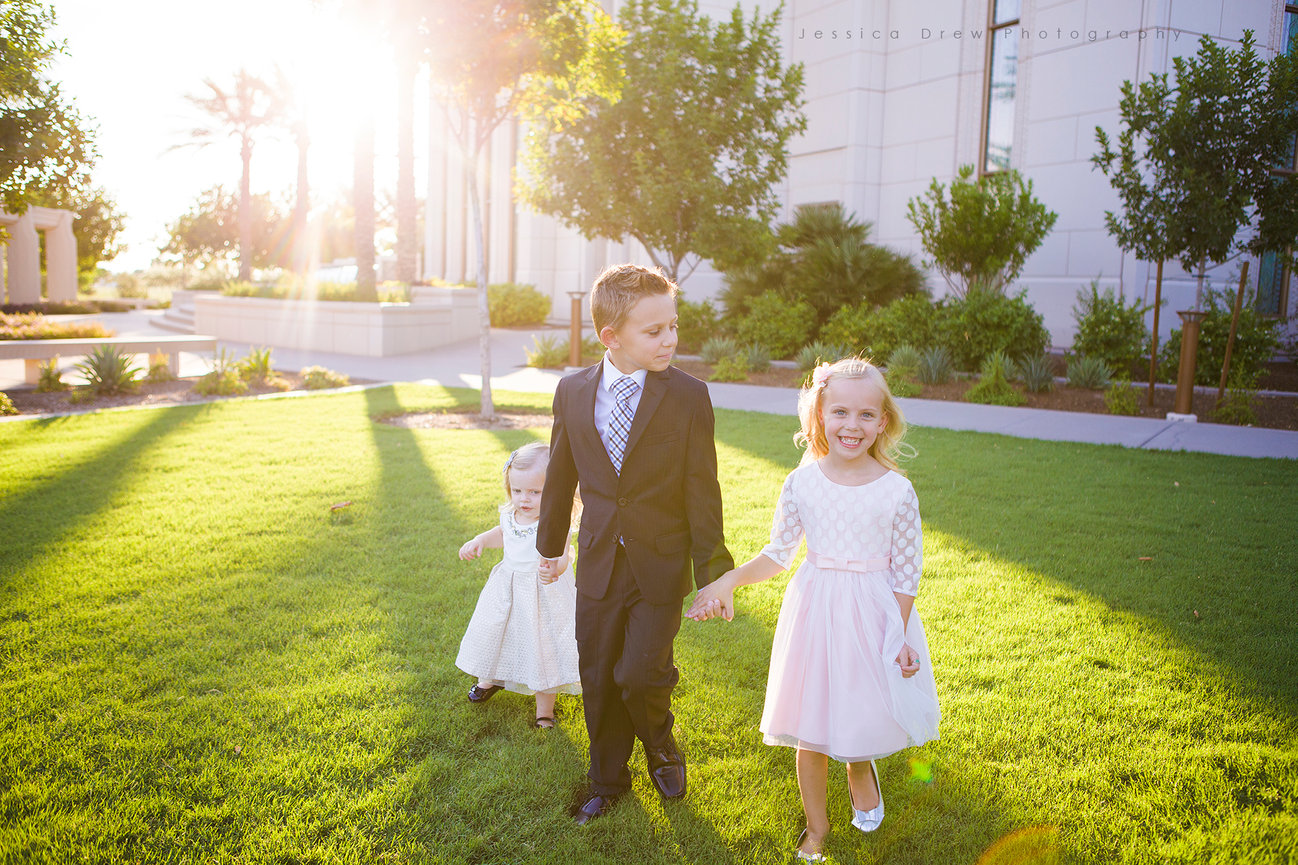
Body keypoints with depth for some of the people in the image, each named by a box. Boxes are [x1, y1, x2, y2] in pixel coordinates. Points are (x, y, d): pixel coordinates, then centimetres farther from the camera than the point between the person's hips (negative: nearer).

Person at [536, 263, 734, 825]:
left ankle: (660, 743, 28)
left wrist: (712, 572, -6)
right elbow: (561, 476, 10)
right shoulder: (572, 391, -3)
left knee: (639, 674, -8)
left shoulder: (688, 396, -11)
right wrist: (550, 543, 19)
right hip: (599, 563, 3)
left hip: (661, 566, -3)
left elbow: (701, 490, -8)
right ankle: (607, 779, 38)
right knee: (598, 679, 14)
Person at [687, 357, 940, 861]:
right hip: (814, 611, 1)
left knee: (866, 712, 10)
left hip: (874, 615, -1)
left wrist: (899, 638, -4)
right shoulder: (801, 484, -8)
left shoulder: (897, 491, -11)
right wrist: (730, 580, -11)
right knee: (810, 726, 10)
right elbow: (779, 554, 2)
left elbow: (906, 573, -4)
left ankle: (860, 769, 49)